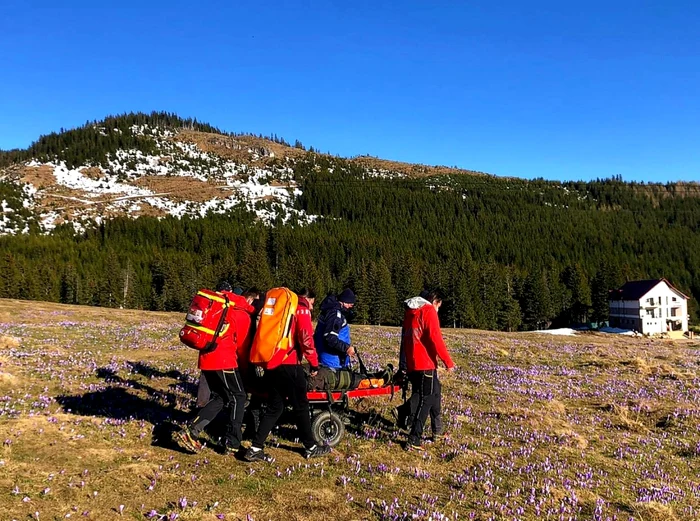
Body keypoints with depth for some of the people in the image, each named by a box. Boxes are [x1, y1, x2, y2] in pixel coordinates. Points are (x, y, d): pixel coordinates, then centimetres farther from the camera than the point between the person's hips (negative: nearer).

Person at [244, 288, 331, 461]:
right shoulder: (302, 310, -3)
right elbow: (306, 339, -13)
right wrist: (314, 363, -4)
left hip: (271, 364, 7)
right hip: (289, 366, -7)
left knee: (274, 407, 12)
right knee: (301, 407, 6)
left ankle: (255, 449, 7)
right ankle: (311, 448, 17)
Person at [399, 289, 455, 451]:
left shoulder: (410, 311, 18)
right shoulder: (429, 310, -7)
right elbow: (435, 338, -18)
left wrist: (403, 365, 27)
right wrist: (448, 361, -14)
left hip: (412, 363, 9)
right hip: (425, 363, -9)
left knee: (435, 391, 21)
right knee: (425, 400, -5)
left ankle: (437, 431, 29)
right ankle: (414, 440, -7)